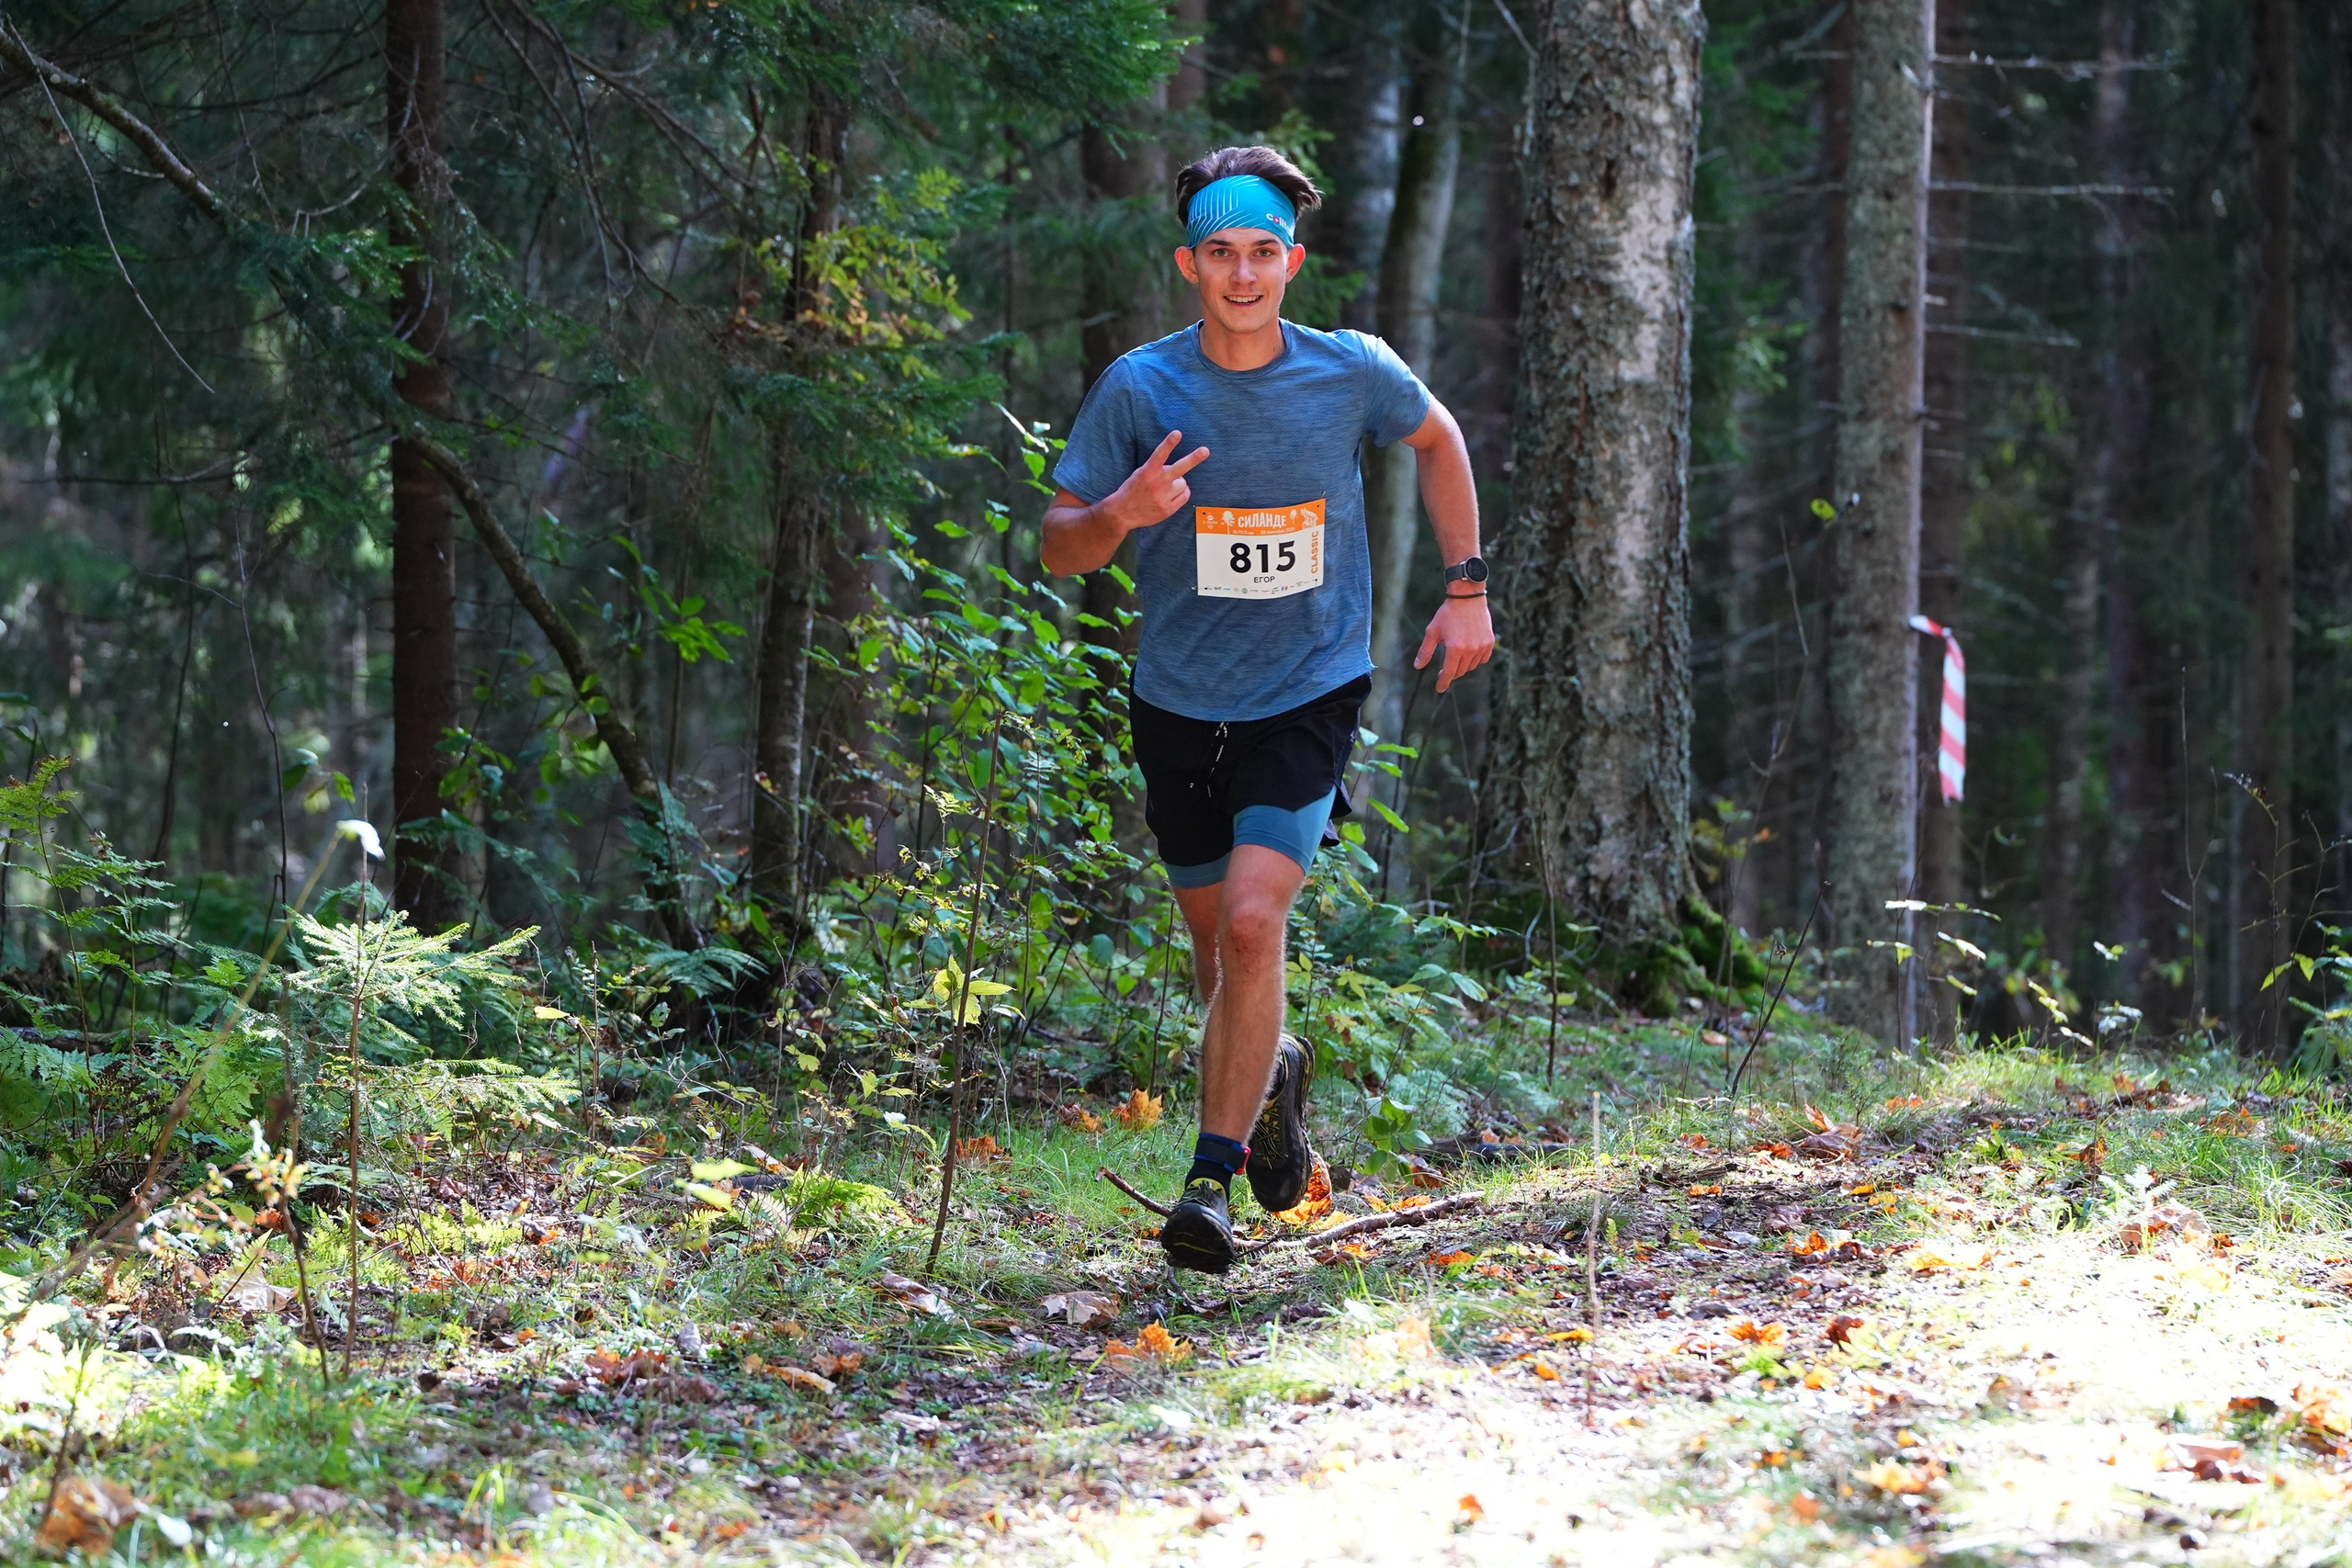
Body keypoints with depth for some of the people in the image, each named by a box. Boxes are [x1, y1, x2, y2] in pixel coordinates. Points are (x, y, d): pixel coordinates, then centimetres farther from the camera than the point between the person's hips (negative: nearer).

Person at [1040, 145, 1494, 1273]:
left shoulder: (1352, 373, -8)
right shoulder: (1140, 388, -9)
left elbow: (1435, 438, 14)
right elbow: (1059, 547, -4)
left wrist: (1465, 590, 10)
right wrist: (1120, 514, -26)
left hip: (1309, 700, -2)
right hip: (1179, 704, 2)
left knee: (1252, 923, -20)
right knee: (1219, 941, 12)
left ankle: (1215, 1177, -13)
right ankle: (1272, 1073, 46)